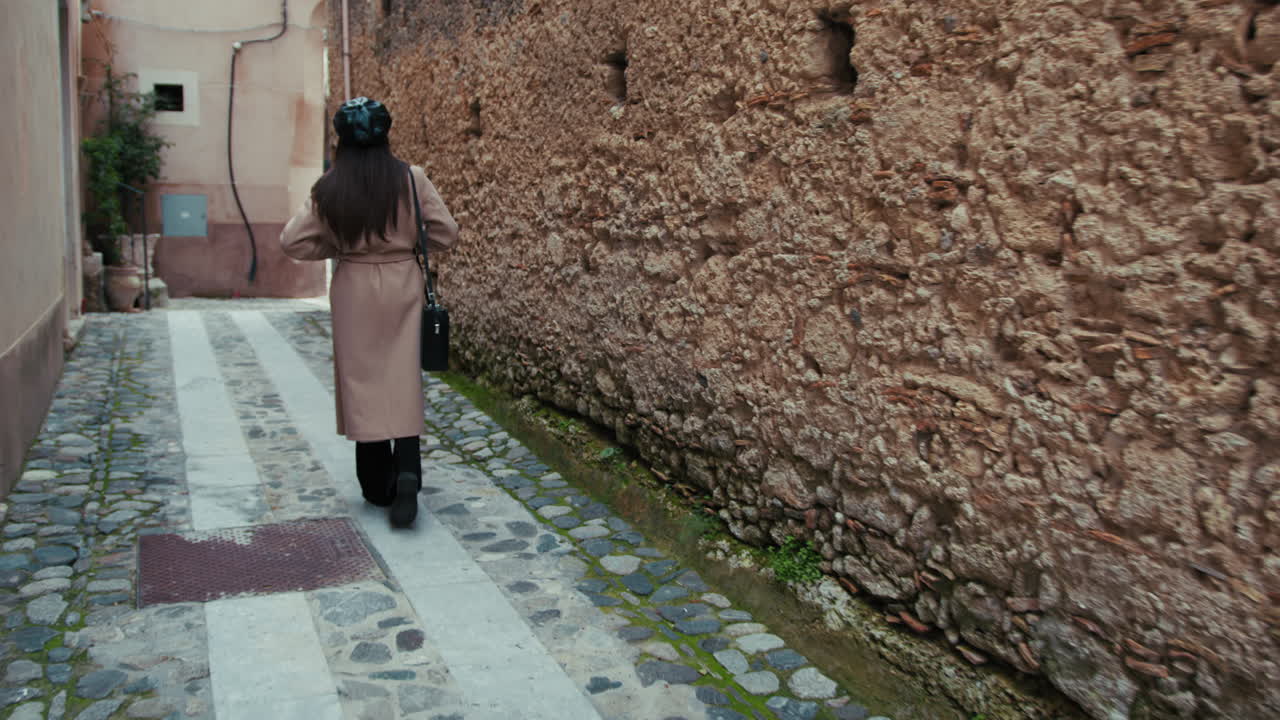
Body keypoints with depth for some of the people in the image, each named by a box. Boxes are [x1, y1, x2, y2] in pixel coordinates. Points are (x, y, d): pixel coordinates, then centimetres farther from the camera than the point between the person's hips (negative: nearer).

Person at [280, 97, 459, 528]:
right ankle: (406, 472, -16)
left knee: (362, 380, 9)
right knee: (403, 380, 3)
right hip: (402, 286, 0)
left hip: (354, 290, 0)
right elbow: (446, 232, -2)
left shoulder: (329, 188, -4)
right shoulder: (410, 178, -5)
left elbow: (292, 242, -3)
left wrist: (337, 248, 11)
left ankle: (378, 485, 16)